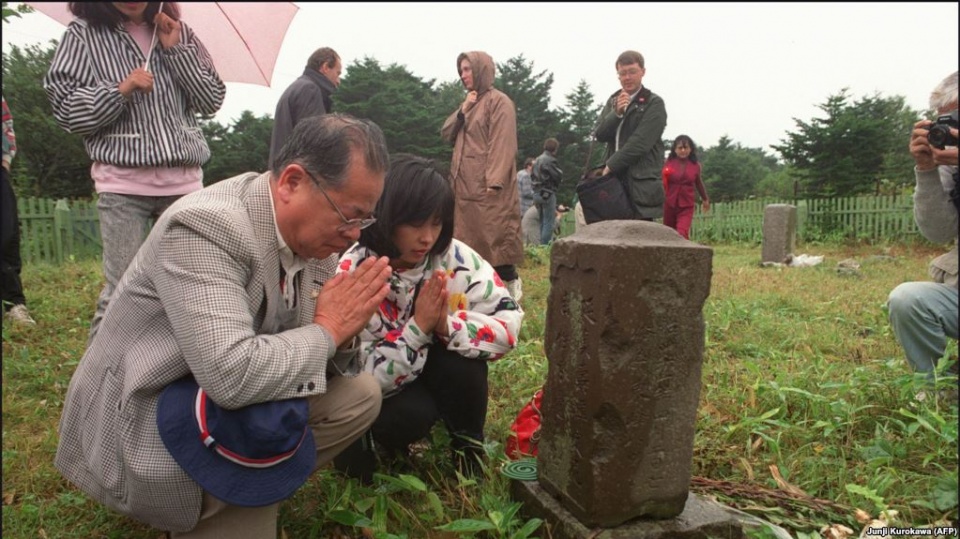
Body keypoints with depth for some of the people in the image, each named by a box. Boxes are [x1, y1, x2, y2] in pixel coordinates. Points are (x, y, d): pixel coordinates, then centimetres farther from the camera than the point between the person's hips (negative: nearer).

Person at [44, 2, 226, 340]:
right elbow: (66, 112, 1)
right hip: (122, 182, -2)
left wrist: (176, 49, -2)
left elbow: (213, 101, 6)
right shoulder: (83, 34, 5)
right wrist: (119, 90, -13)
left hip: (184, 179, 3)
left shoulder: (179, 34, 12)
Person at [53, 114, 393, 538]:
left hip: (225, 395, 8)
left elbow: (322, 355, 4)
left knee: (360, 395, -1)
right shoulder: (204, 227, -28)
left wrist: (342, 333, -19)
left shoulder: (311, 229, -4)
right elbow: (232, 375, -38)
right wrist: (326, 330, -24)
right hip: (143, 420, -7)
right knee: (276, 416, -32)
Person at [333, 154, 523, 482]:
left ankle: (469, 453, -3)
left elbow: (509, 323, -22)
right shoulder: (352, 275, -25)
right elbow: (363, 376, -26)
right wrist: (418, 326, -36)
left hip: (447, 377, 3)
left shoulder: (455, 258, -19)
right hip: (380, 392, -3)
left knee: (461, 358, -29)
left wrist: (448, 325, -38)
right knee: (411, 414, -33)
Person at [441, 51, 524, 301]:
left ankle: (512, 283, 3)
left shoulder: (499, 101, -5)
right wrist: (462, 110, -1)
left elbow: (502, 145, -14)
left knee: (493, 235, -7)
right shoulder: (469, 102, 20)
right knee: (469, 237, 6)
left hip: (486, 184, -8)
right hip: (464, 184, 8)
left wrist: (494, 182, -23)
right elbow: (446, 135, 14)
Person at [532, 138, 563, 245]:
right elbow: (559, 176, -13)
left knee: (542, 222, 14)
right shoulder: (550, 160, -13)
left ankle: (542, 244, 15)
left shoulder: (537, 160, 13)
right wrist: (559, 171, 6)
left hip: (537, 193, 9)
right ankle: (545, 244, -8)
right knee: (549, 222, -5)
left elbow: (532, 175, 18)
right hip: (548, 193, -8)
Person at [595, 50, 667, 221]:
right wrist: (616, 113, -10)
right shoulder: (613, 101, 18)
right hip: (614, 180, 5)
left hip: (641, 183, -5)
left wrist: (610, 166, -13)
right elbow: (600, 134, 6)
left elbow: (640, 143, -11)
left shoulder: (654, 103, -1)